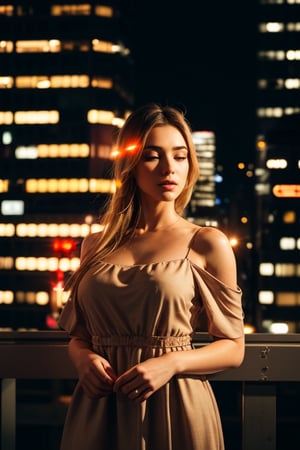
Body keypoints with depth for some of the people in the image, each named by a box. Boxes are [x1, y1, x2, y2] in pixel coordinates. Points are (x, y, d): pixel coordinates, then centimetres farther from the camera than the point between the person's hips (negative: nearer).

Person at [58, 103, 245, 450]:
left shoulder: (207, 245, -3)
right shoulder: (96, 246, 7)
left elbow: (232, 348, -1)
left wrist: (171, 363, -16)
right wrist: (84, 358, -7)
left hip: (175, 407, -3)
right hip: (98, 411, 3)